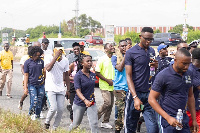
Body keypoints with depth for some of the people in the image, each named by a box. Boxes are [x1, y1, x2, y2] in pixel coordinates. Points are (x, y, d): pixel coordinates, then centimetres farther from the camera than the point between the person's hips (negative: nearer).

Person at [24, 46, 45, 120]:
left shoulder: (41, 61, 7)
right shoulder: (27, 62, -1)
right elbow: (26, 75, 0)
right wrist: (25, 87, -4)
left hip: (40, 85, 3)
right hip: (32, 85, -3)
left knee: (39, 101, 4)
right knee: (34, 101, -11)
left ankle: (37, 115, 18)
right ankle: (31, 113, 14)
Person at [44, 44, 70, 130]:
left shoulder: (65, 60, 4)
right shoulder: (48, 57, -8)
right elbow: (48, 69, -27)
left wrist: (68, 89, 12)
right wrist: (56, 57, -28)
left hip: (61, 88, 4)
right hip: (51, 88, -4)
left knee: (61, 109, 0)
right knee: (53, 108, -15)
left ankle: (55, 127, 16)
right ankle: (47, 123, 12)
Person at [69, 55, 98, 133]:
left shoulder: (93, 75, 4)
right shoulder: (78, 76, -13)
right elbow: (78, 91, -21)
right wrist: (85, 100, -36)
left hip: (91, 102, 4)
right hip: (80, 103, -4)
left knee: (94, 124, -9)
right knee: (76, 124, 11)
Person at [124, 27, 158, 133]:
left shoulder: (152, 51, 13)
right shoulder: (131, 52, -4)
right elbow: (129, 76, -8)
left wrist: (156, 66, -3)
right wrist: (135, 97, -18)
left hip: (148, 93, 4)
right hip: (135, 93, -4)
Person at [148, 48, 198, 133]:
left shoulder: (188, 74, 6)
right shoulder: (163, 75, -13)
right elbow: (151, 99, -13)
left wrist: (194, 119, 14)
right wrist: (168, 118, -20)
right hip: (168, 119, -6)